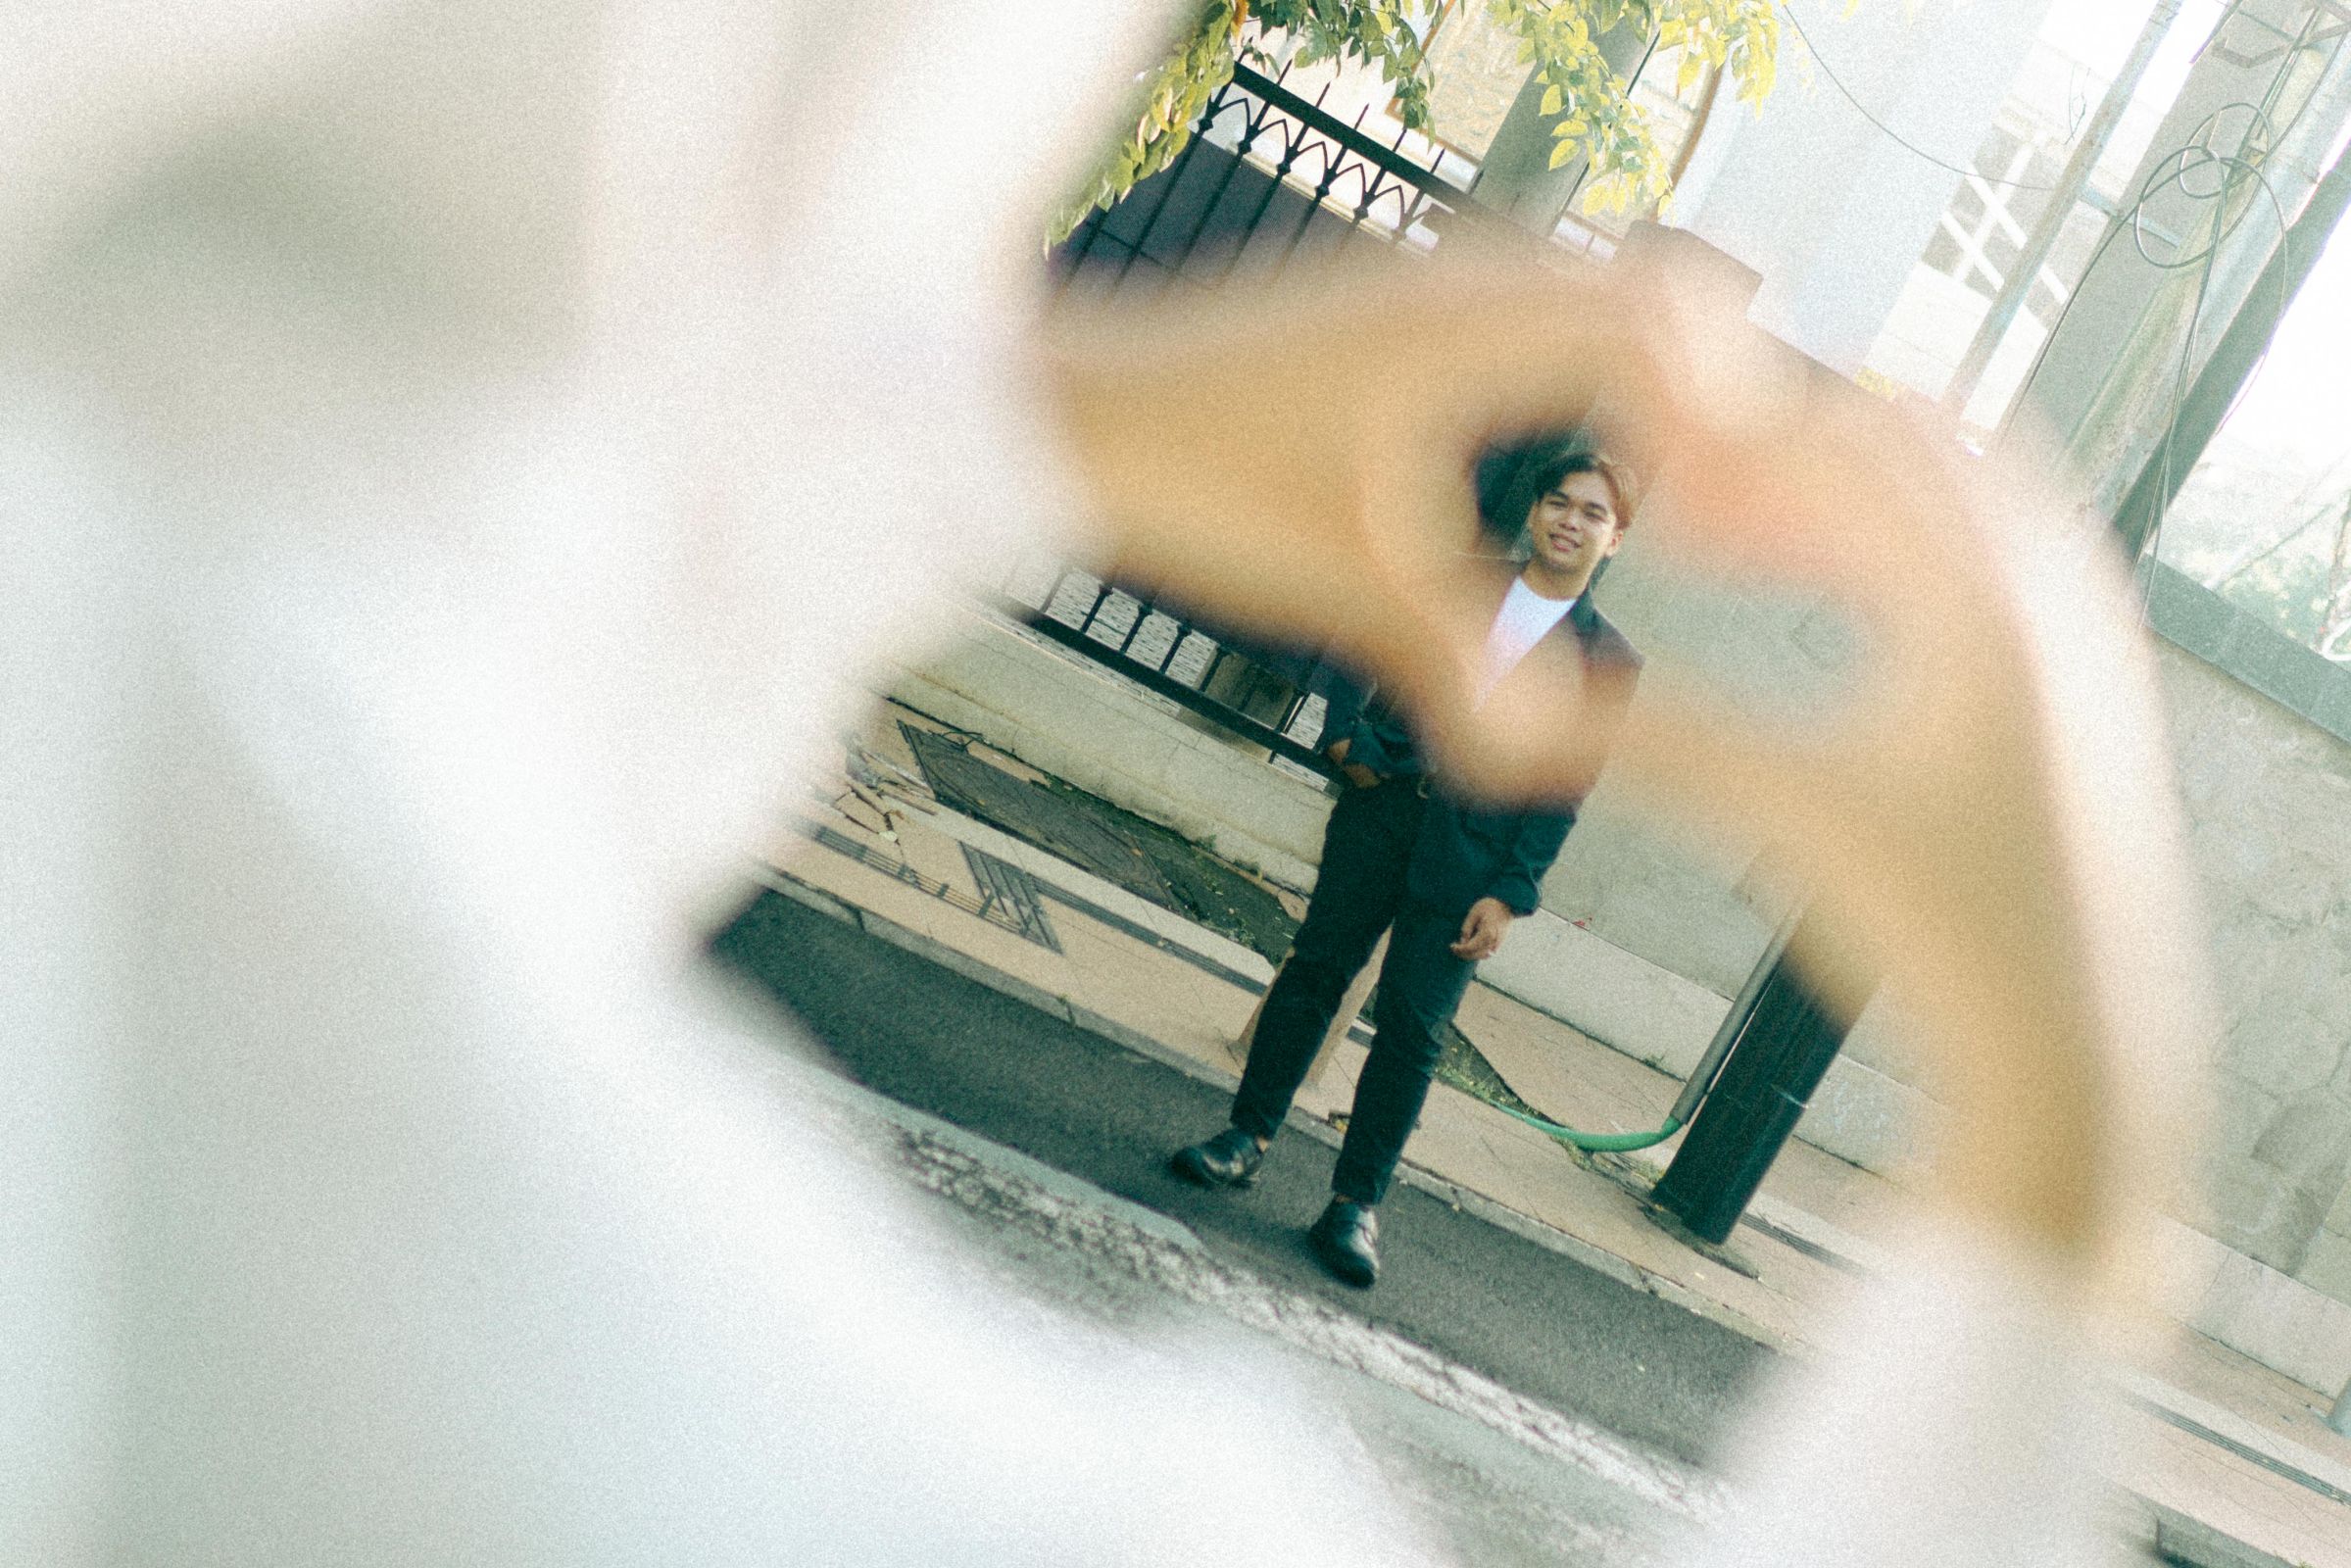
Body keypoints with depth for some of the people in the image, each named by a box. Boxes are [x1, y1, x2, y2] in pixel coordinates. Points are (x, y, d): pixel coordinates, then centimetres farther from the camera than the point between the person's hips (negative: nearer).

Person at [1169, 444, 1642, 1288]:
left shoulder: (1608, 661, 2)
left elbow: (1563, 791, -2)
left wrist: (1510, 894, -8)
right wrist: (1346, 734, -6)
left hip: (1471, 854, -2)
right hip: (1384, 811, 2)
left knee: (1412, 1024, -2)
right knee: (1315, 969, 5)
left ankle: (1356, 1202, 7)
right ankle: (1247, 1137, 18)